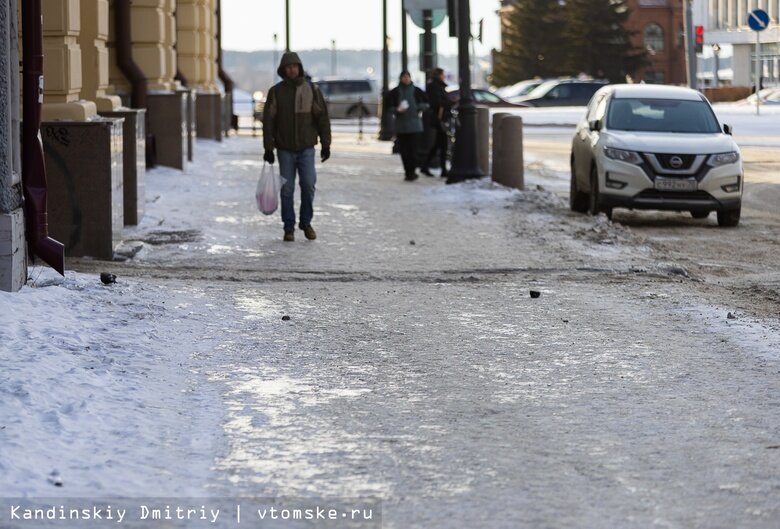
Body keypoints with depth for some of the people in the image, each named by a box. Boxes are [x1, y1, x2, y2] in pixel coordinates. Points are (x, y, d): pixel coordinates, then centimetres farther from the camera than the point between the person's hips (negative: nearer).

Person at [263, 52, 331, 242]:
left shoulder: (311, 90, 2)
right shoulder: (276, 92, 1)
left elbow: (322, 117, 2)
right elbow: (268, 120, 1)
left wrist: (326, 144, -3)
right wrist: (268, 148, -4)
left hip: (306, 148, 0)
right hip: (285, 149, 0)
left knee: (308, 184, -8)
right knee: (287, 189, 1)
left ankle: (306, 222, 11)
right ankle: (289, 228, 9)